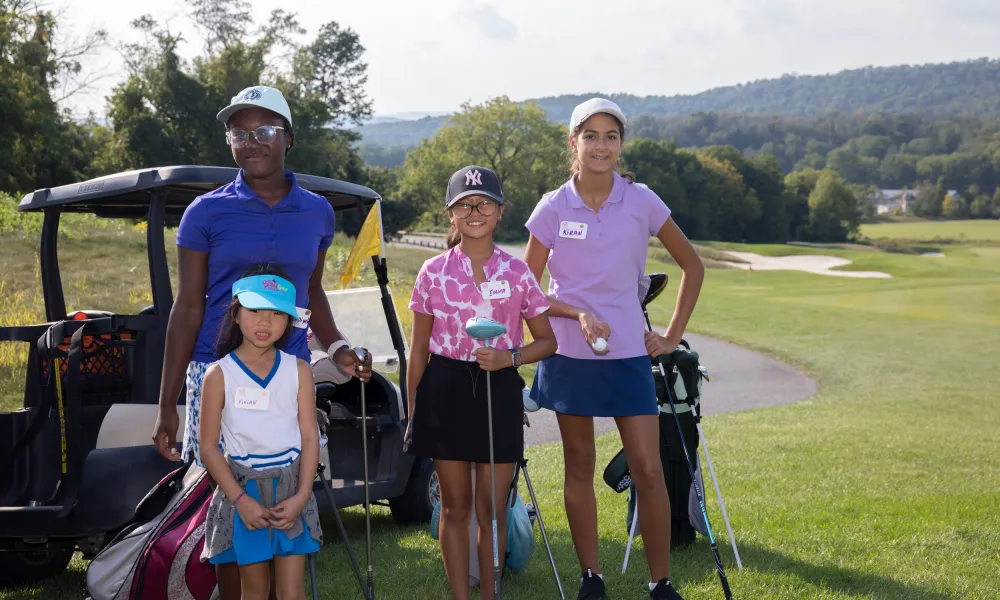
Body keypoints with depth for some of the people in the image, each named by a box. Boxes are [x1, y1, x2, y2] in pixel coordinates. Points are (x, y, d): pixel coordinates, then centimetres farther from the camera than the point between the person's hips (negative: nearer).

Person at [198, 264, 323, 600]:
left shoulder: (299, 370, -1)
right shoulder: (219, 374, -6)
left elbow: (310, 436, -1)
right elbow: (208, 445, -6)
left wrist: (301, 496, -11)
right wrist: (240, 500, -13)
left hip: (291, 489, 1)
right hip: (244, 488, -1)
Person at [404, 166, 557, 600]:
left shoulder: (517, 272, 1)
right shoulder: (434, 272, 2)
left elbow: (546, 342, 6)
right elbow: (418, 351, 6)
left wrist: (509, 357, -13)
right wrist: (412, 413, 3)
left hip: (499, 392, 0)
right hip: (445, 390, 0)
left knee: (492, 510, 5)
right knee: (455, 507, 7)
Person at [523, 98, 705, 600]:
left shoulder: (641, 202, -2)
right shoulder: (552, 208, -2)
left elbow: (692, 265, 9)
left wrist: (673, 335, 4)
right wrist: (578, 314, -14)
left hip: (627, 352, 0)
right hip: (569, 354, 0)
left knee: (649, 470, -4)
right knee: (579, 466, 8)